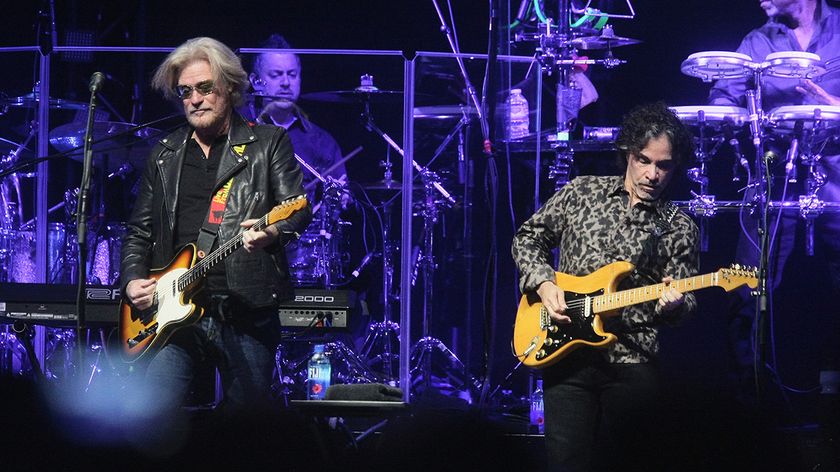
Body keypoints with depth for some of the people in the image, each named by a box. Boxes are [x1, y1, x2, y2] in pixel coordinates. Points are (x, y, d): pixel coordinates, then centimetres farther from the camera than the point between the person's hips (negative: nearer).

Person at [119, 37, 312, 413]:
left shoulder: (268, 142, 7)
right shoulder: (164, 155, 18)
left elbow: (299, 208, -3)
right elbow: (139, 231, 21)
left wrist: (272, 232, -25)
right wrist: (132, 280, 4)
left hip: (247, 315, -2)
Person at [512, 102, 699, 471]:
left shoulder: (679, 229, 5)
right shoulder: (581, 193, 8)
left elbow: (686, 300, 3)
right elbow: (528, 238, 16)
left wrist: (672, 304, -21)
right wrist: (543, 283, -1)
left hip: (633, 362, 0)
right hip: (567, 354, 0)